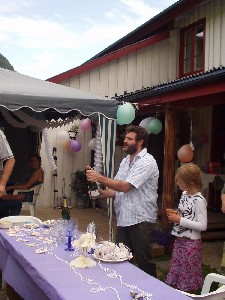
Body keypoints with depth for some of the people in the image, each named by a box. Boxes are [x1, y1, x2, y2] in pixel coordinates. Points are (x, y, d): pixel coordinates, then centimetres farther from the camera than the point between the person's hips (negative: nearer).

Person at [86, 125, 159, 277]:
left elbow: (125, 186, -22)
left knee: (144, 262, 3)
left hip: (141, 221, -8)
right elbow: (117, 189, 15)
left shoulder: (147, 162, -14)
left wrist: (99, 178, -20)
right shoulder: (125, 161, 13)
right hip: (123, 219, 8)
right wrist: (102, 193, -4)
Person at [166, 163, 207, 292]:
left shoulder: (199, 200, -20)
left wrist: (180, 220, -22)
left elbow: (202, 225, -23)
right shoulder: (184, 194, 4)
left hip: (191, 243, -8)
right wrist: (176, 213, -1)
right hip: (179, 240, 8)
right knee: (175, 272, 18)